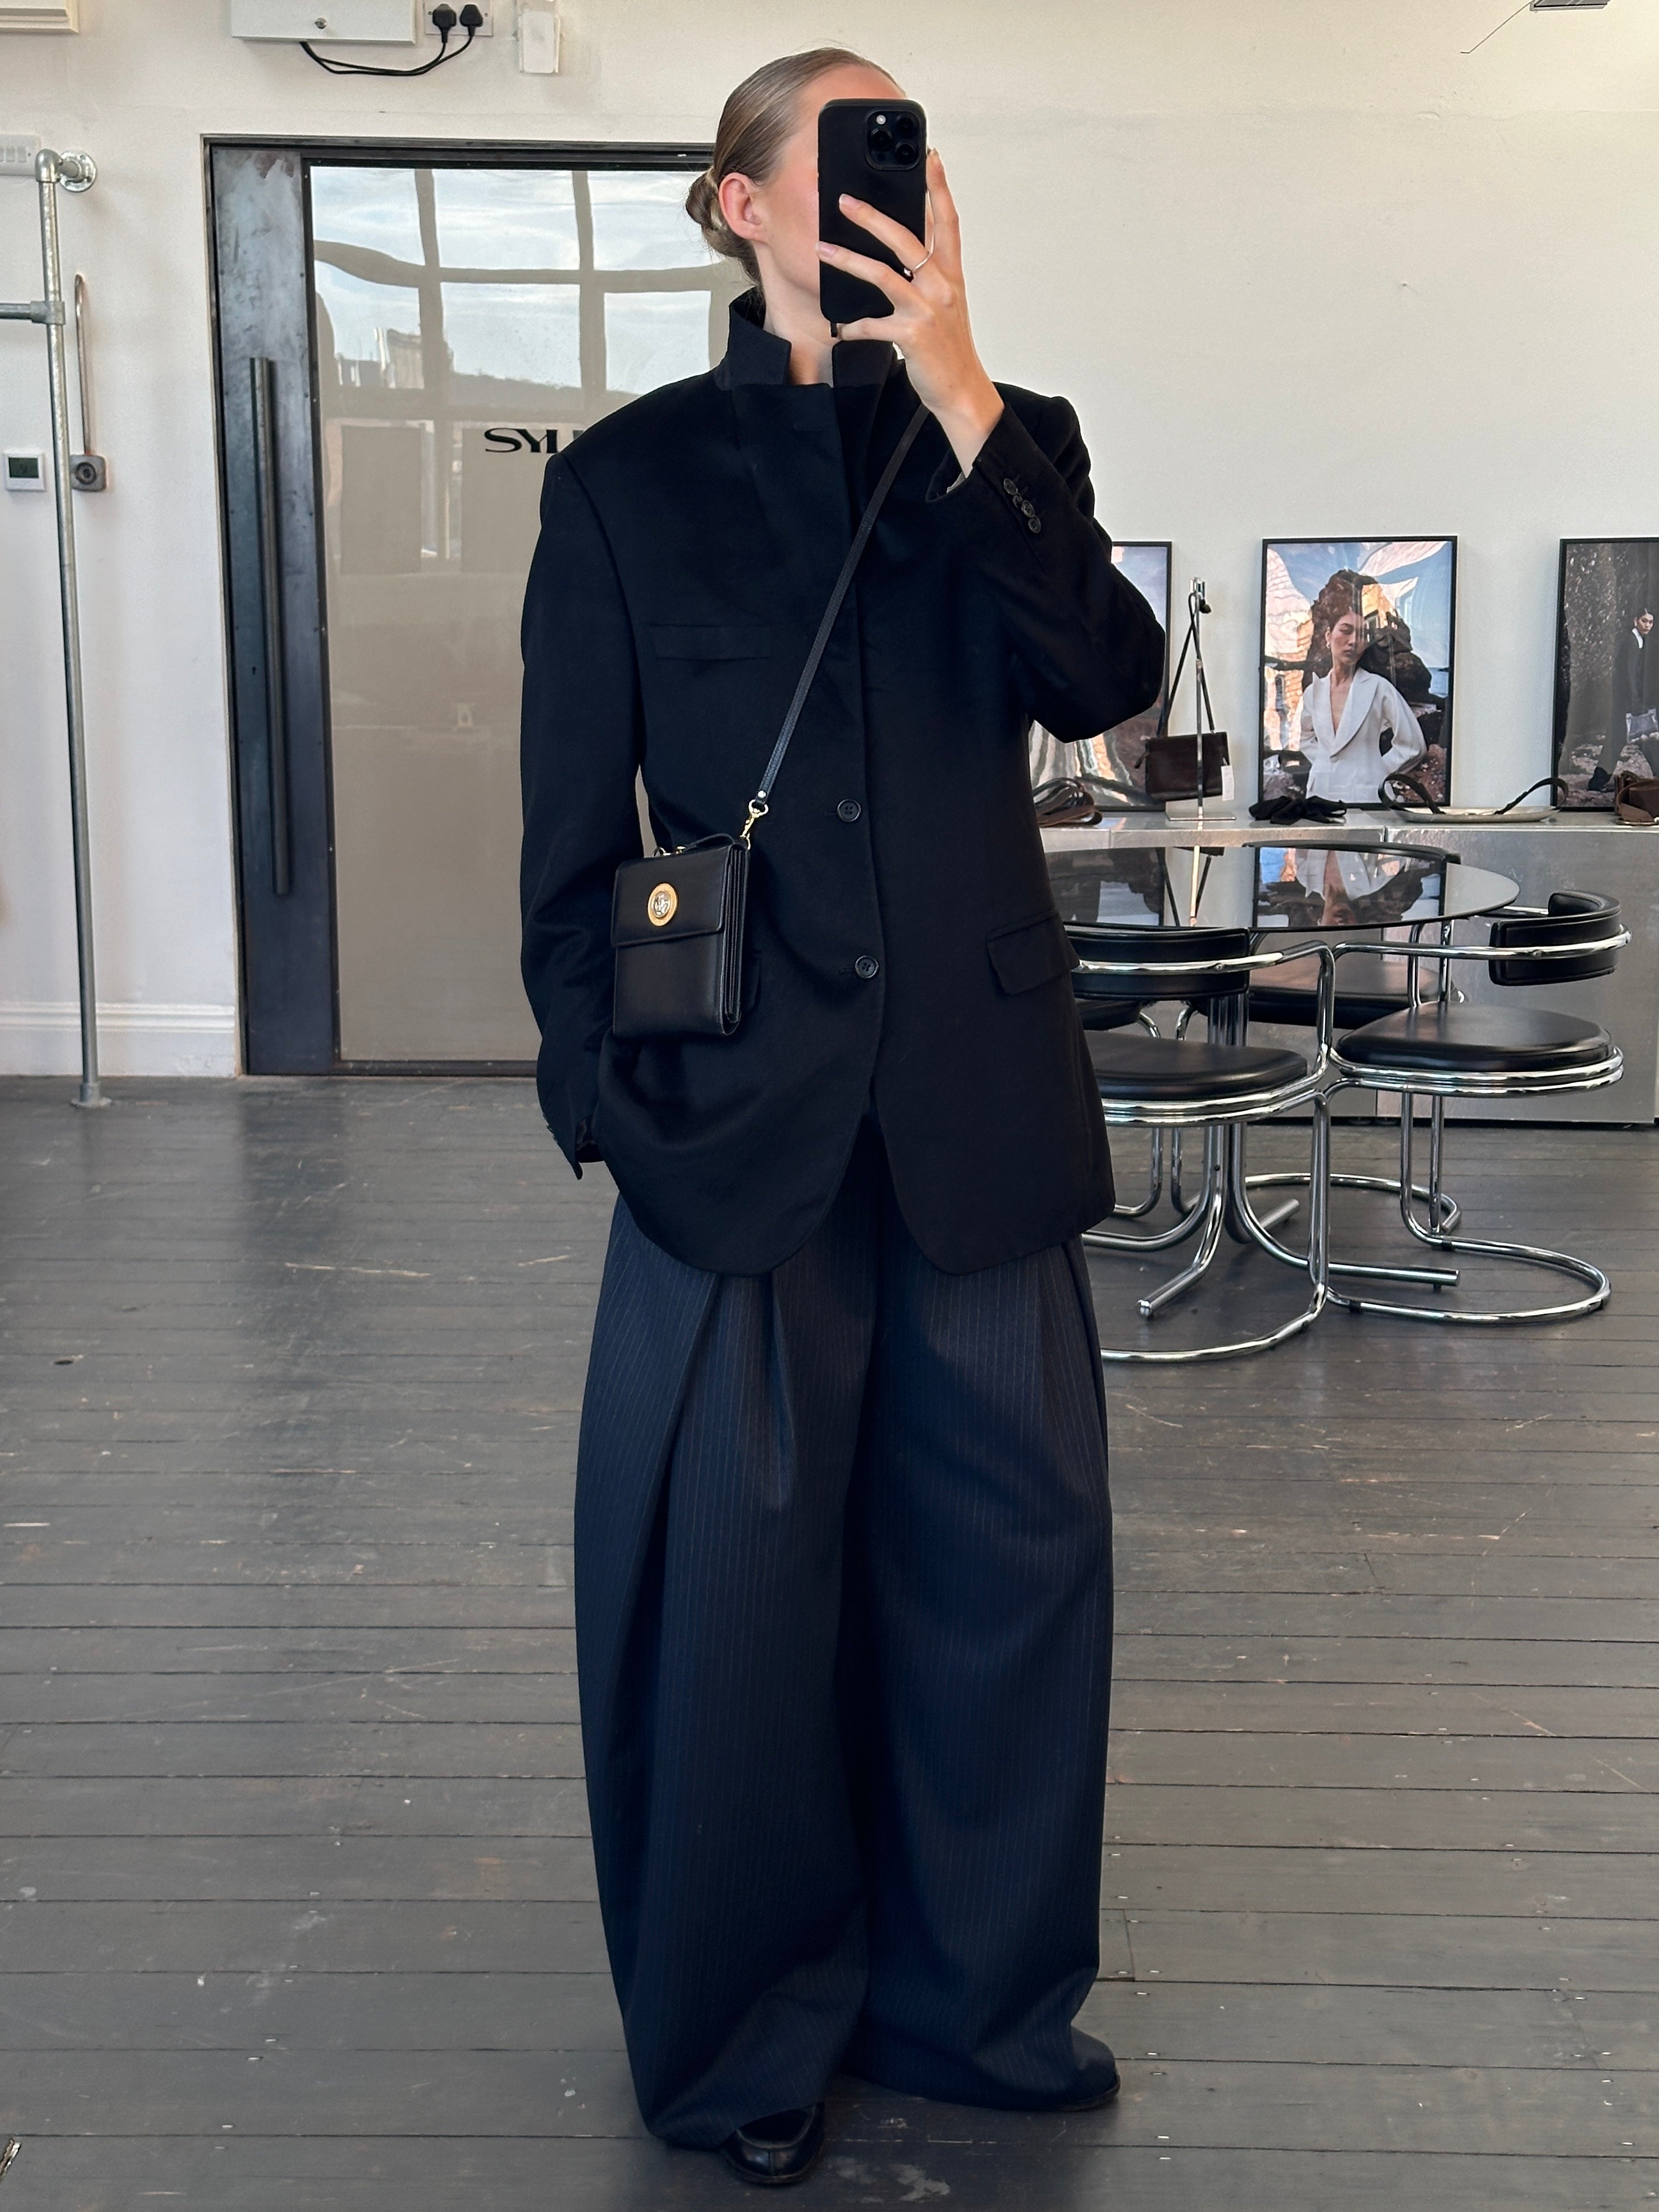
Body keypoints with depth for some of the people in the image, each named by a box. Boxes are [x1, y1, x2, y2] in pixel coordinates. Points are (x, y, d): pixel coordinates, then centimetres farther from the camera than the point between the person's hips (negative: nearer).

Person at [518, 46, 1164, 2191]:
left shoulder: (1009, 442, 9)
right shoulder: (633, 476, 3)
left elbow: (1108, 678, -10)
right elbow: (574, 840, 1)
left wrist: (960, 407, -15)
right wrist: (606, 1104, -5)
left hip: (982, 1109, 3)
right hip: (744, 1112, -2)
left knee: (1009, 1548, 9)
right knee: (742, 1575, 6)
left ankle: (973, 1994, 29)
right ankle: (748, 2031, 26)